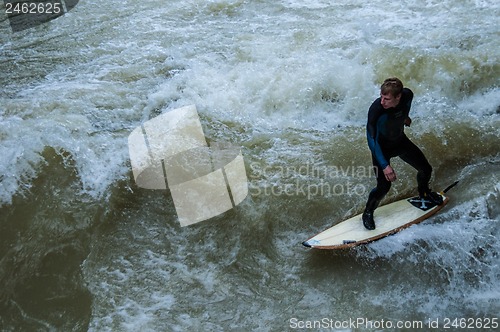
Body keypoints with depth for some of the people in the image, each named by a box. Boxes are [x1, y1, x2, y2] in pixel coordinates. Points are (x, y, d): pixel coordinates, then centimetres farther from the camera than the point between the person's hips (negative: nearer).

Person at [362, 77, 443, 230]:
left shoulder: (407, 95, -23)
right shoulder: (376, 110, -38)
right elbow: (372, 141, -32)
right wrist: (385, 166, -36)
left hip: (401, 141, 5)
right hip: (381, 148, -5)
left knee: (426, 169, 15)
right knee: (384, 186, -15)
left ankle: (424, 192, 49)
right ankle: (368, 212, 13)